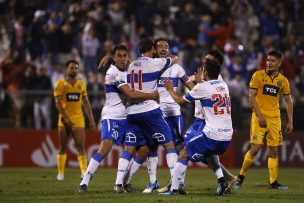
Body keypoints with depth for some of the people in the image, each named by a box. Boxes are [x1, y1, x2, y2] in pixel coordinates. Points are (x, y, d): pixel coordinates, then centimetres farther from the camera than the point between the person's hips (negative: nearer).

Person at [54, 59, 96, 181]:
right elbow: (57, 103, -8)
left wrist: (91, 120, 9)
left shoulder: (81, 84, 11)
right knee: (63, 147, 4)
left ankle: (84, 172, -15)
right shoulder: (60, 84, -1)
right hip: (65, 120, -2)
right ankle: (60, 173, 11)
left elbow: (86, 103, 14)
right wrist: (65, 118, -17)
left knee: (81, 146, -8)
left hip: (78, 119, 2)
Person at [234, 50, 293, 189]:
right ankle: (241, 177, 4)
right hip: (259, 117, -3)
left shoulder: (283, 80, 5)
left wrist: (290, 122, 6)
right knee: (255, 148, -11)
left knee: (273, 149, 4)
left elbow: (288, 101, 12)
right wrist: (260, 116, -15)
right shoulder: (258, 75, -4)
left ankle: (273, 182, 8)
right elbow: (251, 97, -7)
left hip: (275, 118, 4)